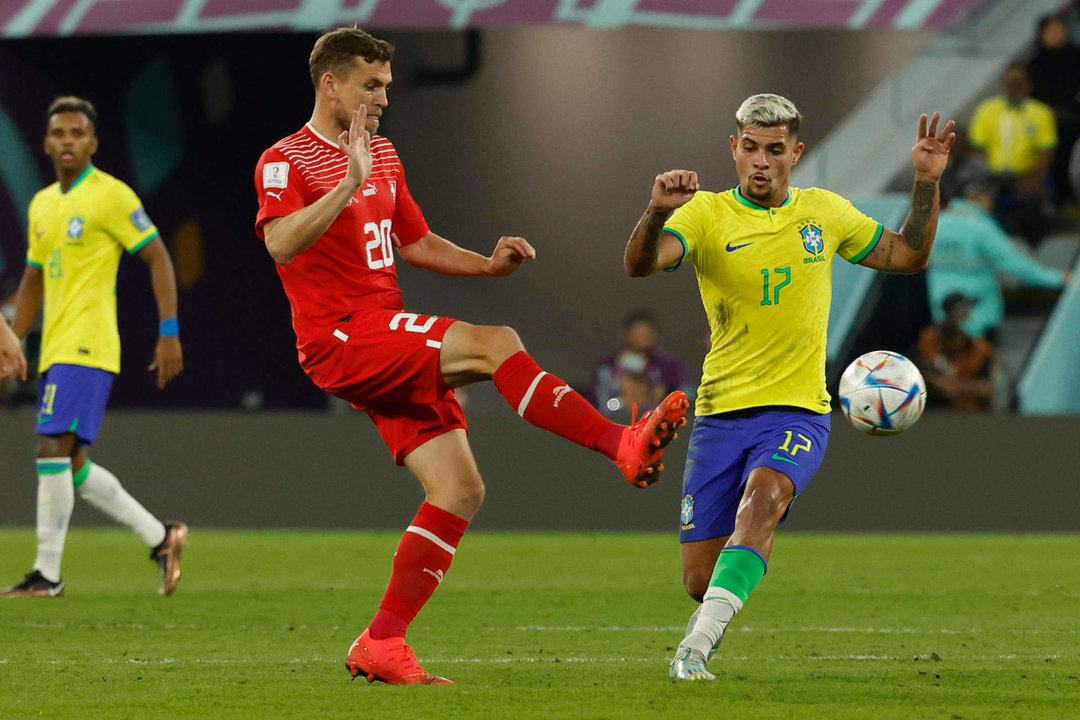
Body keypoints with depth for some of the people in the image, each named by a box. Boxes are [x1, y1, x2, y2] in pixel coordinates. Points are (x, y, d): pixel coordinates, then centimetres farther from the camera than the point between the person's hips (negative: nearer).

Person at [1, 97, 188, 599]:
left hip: (86, 348, -9)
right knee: (72, 465, 8)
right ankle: (160, 537, 18)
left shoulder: (110, 196, -7)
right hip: (55, 350, 9)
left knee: (52, 450, -15)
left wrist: (169, 332, -13)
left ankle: (48, 574, -12)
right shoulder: (41, 205, 17)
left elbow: (158, 257, -7)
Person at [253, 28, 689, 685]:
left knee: (460, 489, -2)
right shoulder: (286, 161, -6)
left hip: (393, 348, 9)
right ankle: (624, 445, -27)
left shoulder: (383, 156, 21)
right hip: (341, 340, -9)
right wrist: (350, 182, -33)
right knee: (496, 344, -26)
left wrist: (488, 264, 12)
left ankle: (382, 644, 0)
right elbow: (281, 243, -25)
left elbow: (417, 243, 29)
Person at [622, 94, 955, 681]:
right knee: (699, 581, -1)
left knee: (763, 496, -34)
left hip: (797, 411, 0)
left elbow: (907, 256, 20)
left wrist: (927, 183, 6)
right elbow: (639, 264, -21)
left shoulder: (824, 212, 8)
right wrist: (657, 212, -42)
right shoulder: (708, 214, -3)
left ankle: (698, 643, -40)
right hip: (720, 411, 0)